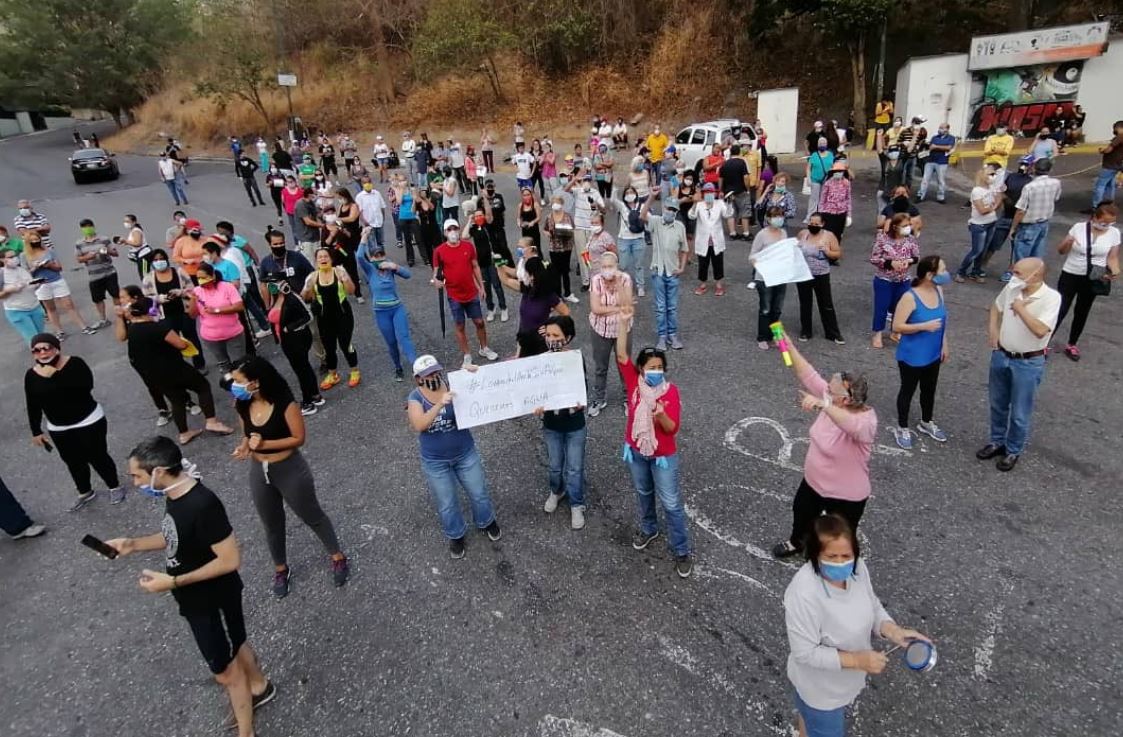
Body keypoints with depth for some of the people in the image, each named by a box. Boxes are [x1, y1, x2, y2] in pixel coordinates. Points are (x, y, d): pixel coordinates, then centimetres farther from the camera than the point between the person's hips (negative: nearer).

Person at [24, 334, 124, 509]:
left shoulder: (75, 363, -14)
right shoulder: (31, 375, -2)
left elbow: (87, 385, -30)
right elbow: (33, 406, 5)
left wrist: (55, 375, -31)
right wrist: (36, 431, 6)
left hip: (89, 422, -4)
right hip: (58, 430, 4)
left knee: (97, 457, 5)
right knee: (73, 462, 15)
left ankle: (115, 486, 26)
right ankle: (85, 492, 35)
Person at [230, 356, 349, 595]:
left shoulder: (285, 404, -24)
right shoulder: (243, 406, -8)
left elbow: (299, 438, -19)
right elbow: (248, 434, 8)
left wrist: (265, 444, -28)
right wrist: (244, 447, -14)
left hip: (289, 470, -5)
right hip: (259, 473, 5)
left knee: (312, 516, 14)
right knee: (272, 525, 22)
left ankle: (337, 557, 35)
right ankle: (280, 569, 44)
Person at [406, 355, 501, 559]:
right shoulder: (416, 398, -16)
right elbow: (419, 425, -31)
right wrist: (439, 404, -44)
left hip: (465, 453, 1)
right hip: (435, 462, -1)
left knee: (478, 492, 20)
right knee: (446, 504, 17)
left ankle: (486, 522, 49)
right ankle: (456, 535, 44)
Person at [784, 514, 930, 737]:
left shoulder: (856, 568, -18)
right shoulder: (803, 594, -39)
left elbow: (872, 605, 0)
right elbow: (805, 653, -30)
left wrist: (893, 631, -18)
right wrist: (857, 660, -31)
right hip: (819, 687, -6)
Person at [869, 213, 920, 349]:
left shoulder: (911, 239, -5)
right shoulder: (883, 238, -16)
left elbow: (917, 257, 4)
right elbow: (873, 258, -14)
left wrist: (909, 261, -18)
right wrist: (891, 263, -24)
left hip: (903, 281, 4)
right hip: (883, 280, -4)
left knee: (899, 307, 13)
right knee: (881, 307, 3)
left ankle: (896, 332, 31)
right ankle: (877, 334, 16)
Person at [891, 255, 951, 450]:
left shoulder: (938, 290, -3)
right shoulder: (910, 297, -24)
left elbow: (942, 319, 10)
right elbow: (897, 326, -23)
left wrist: (944, 344, 10)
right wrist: (925, 326, -29)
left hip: (933, 354, 7)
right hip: (912, 357, -7)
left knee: (929, 390, 23)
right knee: (908, 390, 11)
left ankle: (926, 423, 45)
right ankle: (902, 428, 29)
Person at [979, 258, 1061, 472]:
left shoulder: (1051, 297, -20)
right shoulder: (1012, 288, -5)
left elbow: (1040, 330, -30)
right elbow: (996, 306, 16)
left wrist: (1021, 308, -23)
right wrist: (992, 329, 4)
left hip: (1028, 363, -5)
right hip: (1001, 356, 5)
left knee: (1020, 413, 9)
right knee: (997, 405, 20)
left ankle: (1013, 451, 28)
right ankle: (997, 441, 39)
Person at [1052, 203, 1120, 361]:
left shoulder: (1114, 233, -3)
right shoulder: (1078, 228, -9)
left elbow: (1112, 257, 2)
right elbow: (1061, 251, -4)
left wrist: (1115, 271, -19)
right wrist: (1068, 242, -26)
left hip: (1092, 280, 3)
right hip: (1070, 276, -2)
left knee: (1082, 313, 14)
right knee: (1060, 311, -5)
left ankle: (1071, 345, 29)